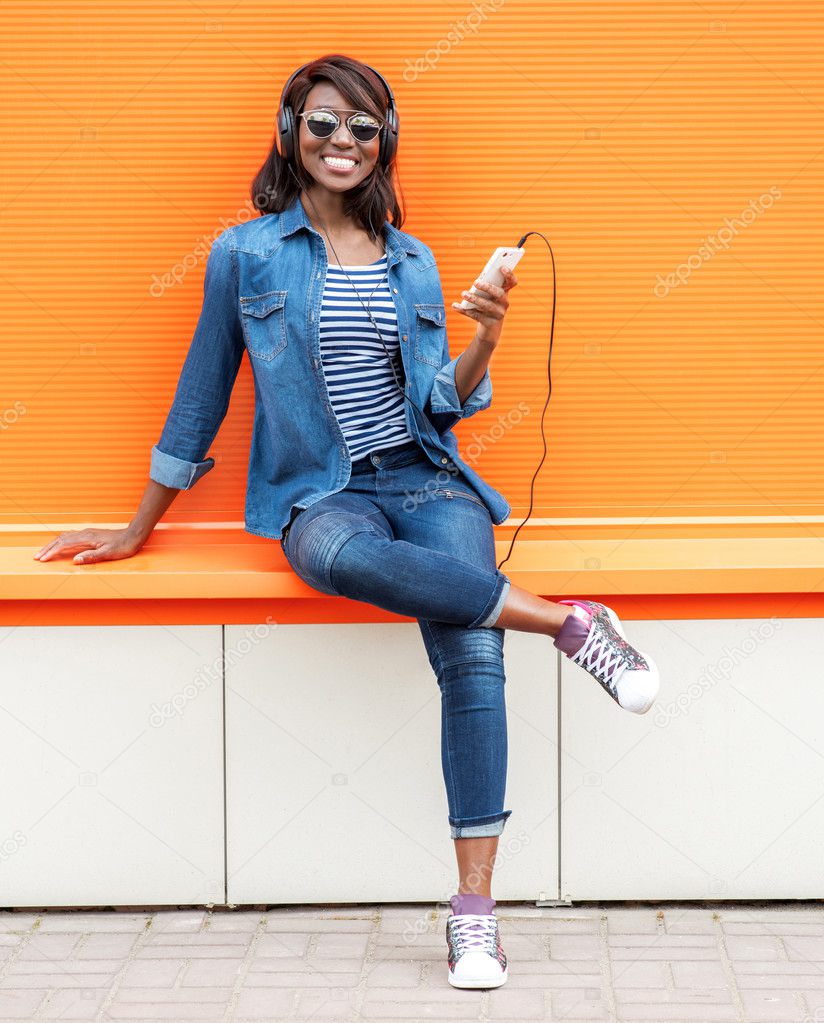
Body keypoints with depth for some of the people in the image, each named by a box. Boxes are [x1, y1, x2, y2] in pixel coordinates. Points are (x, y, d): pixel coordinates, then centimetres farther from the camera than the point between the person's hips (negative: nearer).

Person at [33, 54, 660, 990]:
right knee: (341, 555, -42)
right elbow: (201, 394, 12)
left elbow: (437, 405, 13)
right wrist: (138, 529, 16)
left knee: (473, 653, -26)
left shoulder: (412, 262, 14)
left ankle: (474, 912, -23)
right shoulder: (245, 254, 6)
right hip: (320, 492, -2)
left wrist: (485, 344, -8)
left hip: (423, 476, 2)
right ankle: (570, 624, -28)